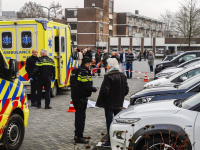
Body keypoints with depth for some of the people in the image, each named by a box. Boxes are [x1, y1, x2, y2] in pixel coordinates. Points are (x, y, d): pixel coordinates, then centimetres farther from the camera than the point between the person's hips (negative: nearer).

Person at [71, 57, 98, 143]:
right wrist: (95, 89, -4)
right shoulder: (84, 72, -18)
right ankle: (79, 137, 1)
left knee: (78, 116, 18)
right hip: (81, 98, -10)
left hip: (75, 97, 10)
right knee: (81, 117, -3)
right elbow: (87, 87, -23)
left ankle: (77, 134, 28)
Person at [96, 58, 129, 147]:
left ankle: (110, 141, 3)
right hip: (119, 104, 7)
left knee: (109, 121, 0)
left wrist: (100, 102, -9)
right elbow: (126, 90, 10)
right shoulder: (123, 76, 6)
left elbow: (104, 90, -20)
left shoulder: (108, 77, -17)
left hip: (109, 104, -7)